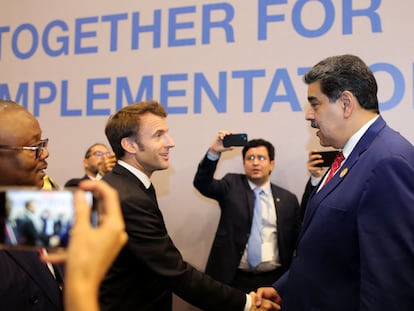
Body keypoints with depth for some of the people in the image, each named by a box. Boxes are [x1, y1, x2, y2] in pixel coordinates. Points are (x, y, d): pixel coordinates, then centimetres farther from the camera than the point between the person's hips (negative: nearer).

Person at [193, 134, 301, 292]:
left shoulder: (288, 199, 6)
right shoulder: (231, 186, 4)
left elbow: (297, 240, 9)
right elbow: (202, 183, -11)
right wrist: (214, 152, -24)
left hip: (273, 280, 1)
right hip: (233, 279, -1)